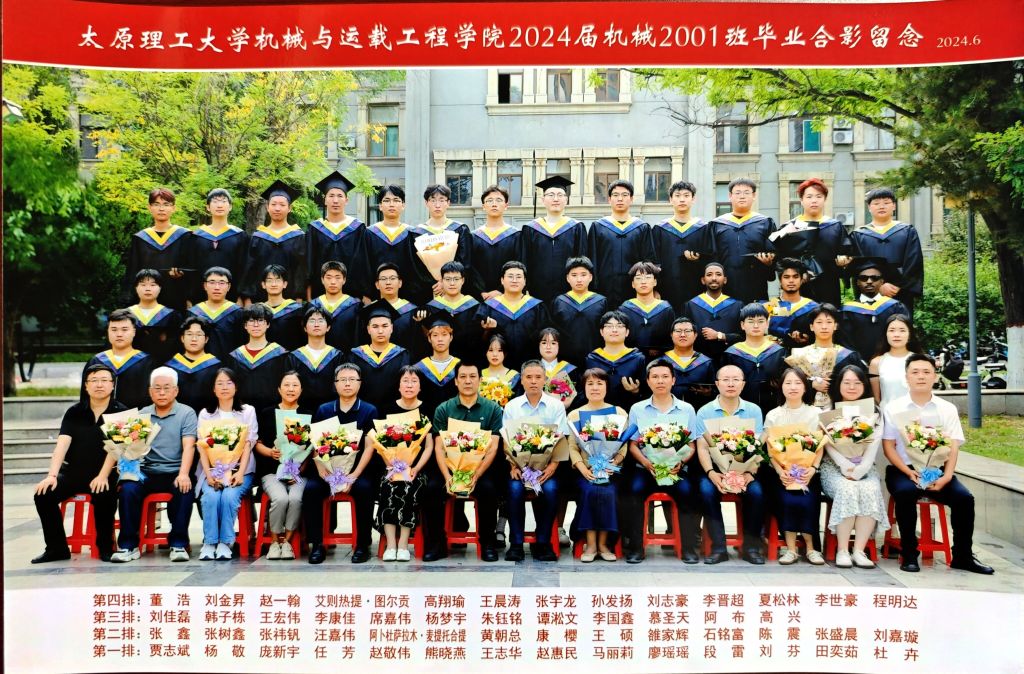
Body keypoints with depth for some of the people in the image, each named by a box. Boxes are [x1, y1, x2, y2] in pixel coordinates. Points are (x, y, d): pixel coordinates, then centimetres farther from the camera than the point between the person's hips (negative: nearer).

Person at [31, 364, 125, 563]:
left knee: (103, 495, -34)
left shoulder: (120, 412, -1)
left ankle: (105, 547, -12)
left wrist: (103, 476, -25)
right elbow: (62, 443, -4)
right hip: (74, 471, 4)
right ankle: (56, 548, -4)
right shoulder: (74, 412, 8)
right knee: (44, 493, -20)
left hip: (104, 474, -4)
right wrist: (52, 475, -17)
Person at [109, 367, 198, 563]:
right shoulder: (141, 415, 13)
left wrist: (183, 474, -25)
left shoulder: (187, 413, 5)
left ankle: (178, 544, -16)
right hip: (147, 473, 3)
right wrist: (103, 475, -7)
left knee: (185, 490, -32)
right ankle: (128, 545, -12)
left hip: (175, 473, -2)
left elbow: (189, 446, -9)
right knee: (127, 490, -26)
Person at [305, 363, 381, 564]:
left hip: (359, 468, -2)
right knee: (311, 489, -26)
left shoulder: (369, 411, 4)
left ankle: (362, 545, -18)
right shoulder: (323, 410, 12)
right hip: (329, 467, 2)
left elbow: (369, 447, -3)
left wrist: (354, 476, -15)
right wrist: (320, 467, -12)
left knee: (364, 489, -32)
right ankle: (316, 544, -15)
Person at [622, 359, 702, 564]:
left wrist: (680, 462, -14)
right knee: (635, 488, -30)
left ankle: (689, 548, -18)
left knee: (686, 489, -31)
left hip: (677, 469, 0)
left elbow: (691, 446, 8)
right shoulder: (637, 409, 11)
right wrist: (647, 463, -14)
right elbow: (633, 445, 6)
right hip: (645, 468, 0)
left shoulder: (687, 409, 11)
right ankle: (635, 547, -19)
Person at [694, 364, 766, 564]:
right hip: (715, 468, 0)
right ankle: (718, 547, -18)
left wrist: (750, 472, -18)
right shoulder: (705, 412, 4)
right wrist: (711, 473, -19)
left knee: (756, 491, -27)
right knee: (707, 490, -29)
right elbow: (702, 448, -2)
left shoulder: (753, 410, 7)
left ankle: (751, 546, -10)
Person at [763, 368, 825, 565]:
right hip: (783, 471, 0)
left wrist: (813, 469, -13)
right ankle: (791, 548, -13)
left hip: (807, 471, 0)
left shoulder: (814, 413, 9)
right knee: (788, 501, -26)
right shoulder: (773, 415, 9)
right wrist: (780, 471, -13)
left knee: (808, 502, -25)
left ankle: (810, 547, -5)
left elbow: (820, 446, 3)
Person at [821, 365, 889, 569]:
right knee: (848, 490, -32)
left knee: (870, 491, -31)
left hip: (864, 468, 2)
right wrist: (846, 466, -19)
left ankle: (859, 550, -27)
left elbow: (873, 446, 0)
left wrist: (859, 470, -15)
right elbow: (828, 445, -3)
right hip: (835, 466, -1)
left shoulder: (874, 413, 13)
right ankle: (842, 550, -27)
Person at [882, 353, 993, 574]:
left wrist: (946, 476, -16)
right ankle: (908, 554, -18)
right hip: (903, 471, -2)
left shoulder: (947, 409, 8)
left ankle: (962, 556, -3)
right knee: (904, 492, -33)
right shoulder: (893, 408, 2)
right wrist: (909, 472, -15)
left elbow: (953, 447, 0)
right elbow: (888, 446, -2)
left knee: (964, 497, -21)